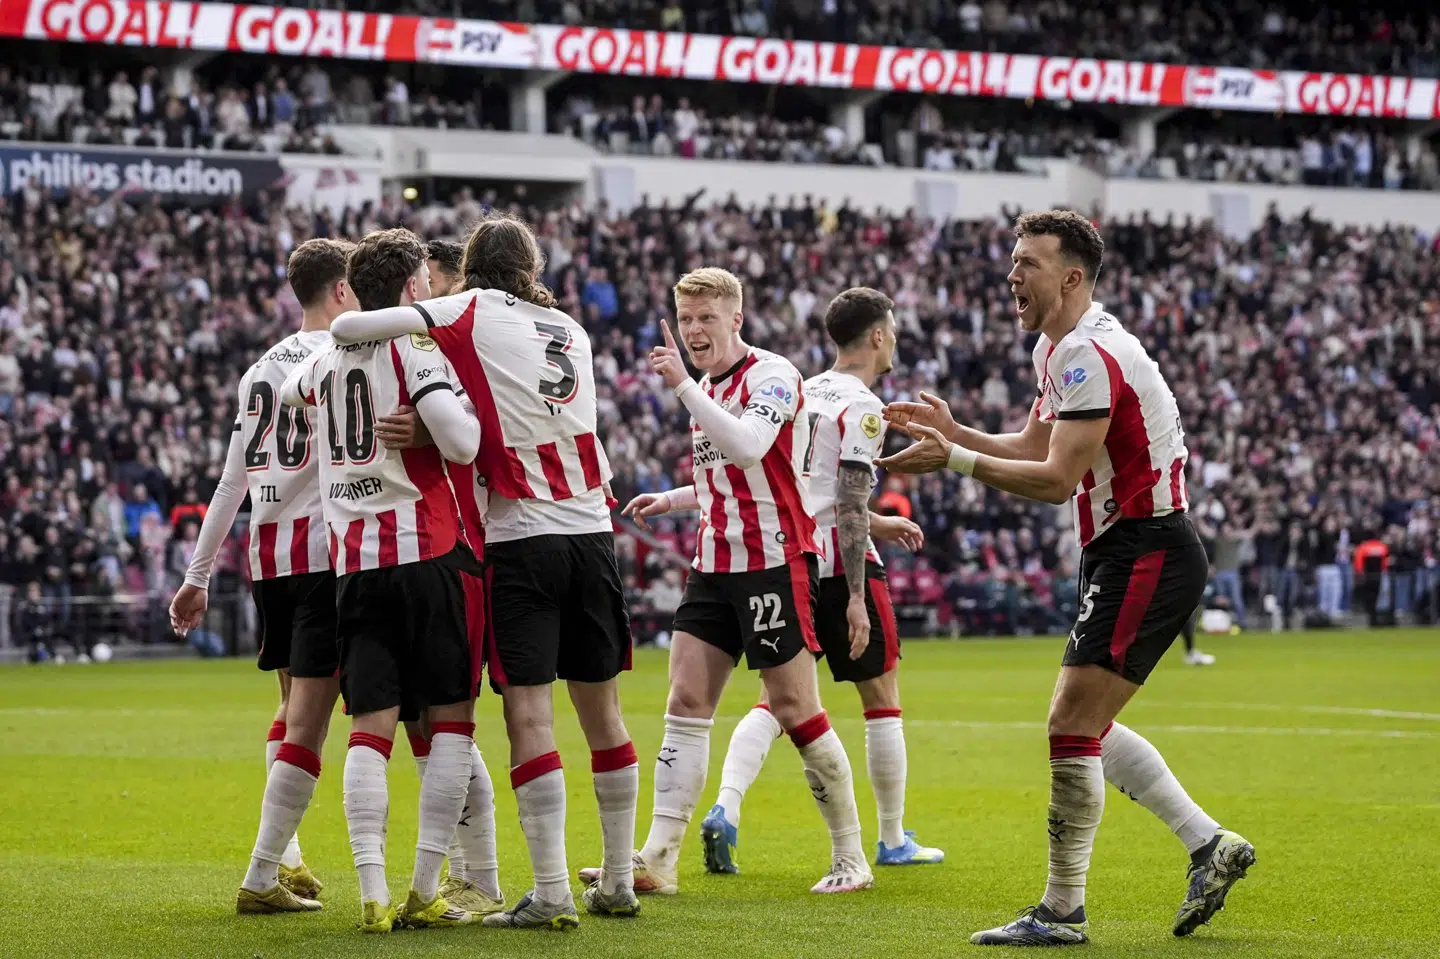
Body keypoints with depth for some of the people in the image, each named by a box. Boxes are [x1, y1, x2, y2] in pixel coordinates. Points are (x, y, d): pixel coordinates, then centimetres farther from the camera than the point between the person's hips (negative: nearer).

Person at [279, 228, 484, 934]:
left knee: (370, 727, 1)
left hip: (352, 560, 5)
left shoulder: (326, 358, 14)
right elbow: (461, 444, -17)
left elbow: (285, 391, 38)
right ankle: (425, 893, -3)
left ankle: (374, 896, -10)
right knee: (452, 717, 3)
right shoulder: (412, 345, -5)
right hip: (425, 550, -5)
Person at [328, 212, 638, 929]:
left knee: (529, 715, -6)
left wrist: (340, 328, 13)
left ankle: (553, 893, -11)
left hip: (522, 538, -5)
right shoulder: (572, 331, 16)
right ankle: (618, 883, 18)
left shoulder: (472, 313, 0)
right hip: (592, 531, 5)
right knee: (601, 709, 11)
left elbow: (348, 328, -9)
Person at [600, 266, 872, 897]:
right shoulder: (705, 389, 15)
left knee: (795, 710, -5)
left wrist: (682, 386, -32)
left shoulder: (773, 376, -10)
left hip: (774, 560, -8)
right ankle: (658, 861, -4)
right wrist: (673, 500, 17)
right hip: (716, 563, 8)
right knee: (686, 702, -1)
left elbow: (749, 447, -30)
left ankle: (851, 857, 6)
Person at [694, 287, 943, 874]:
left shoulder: (805, 394, 13)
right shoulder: (862, 407, -12)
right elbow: (850, 505, -18)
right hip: (841, 563, -7)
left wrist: (876, 525, 30)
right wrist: (856, 596, -20)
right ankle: (893, 841, 13)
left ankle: (725, 809, -13)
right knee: (881, 695, 7)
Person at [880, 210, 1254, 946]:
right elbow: (1032, 448, 19)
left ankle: (1062, 912, -4)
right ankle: (1209, 845, 22)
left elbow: (1056, 478, -24)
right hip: (1121, 555, 11)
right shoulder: (1057, 348, 12)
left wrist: (954, 459, -23)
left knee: (1071, 725, -10)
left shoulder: (1090, 354, -20)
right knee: (1089, 727, 15)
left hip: (1147, 553, -11)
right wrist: (953, 430, 6)